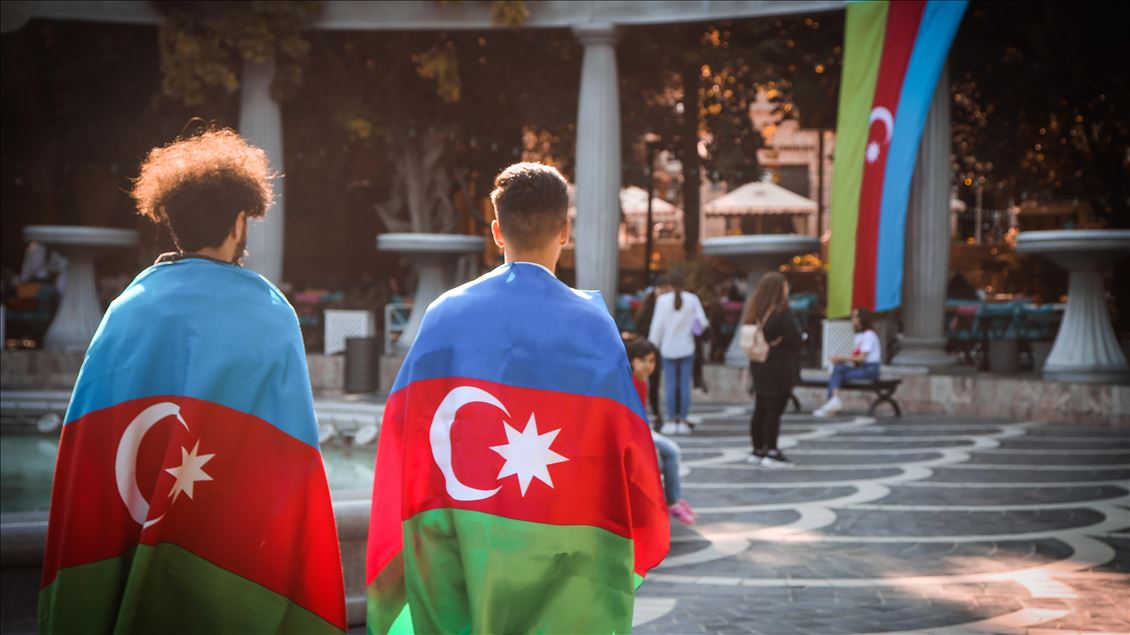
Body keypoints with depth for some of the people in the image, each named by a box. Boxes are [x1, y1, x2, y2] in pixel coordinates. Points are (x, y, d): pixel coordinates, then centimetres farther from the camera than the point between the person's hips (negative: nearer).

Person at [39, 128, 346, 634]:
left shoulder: (128, 309, 0)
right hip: (232, 548, -2)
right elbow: (287, 458, -9)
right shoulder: (268, 315, -6)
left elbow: (86, 448, -1)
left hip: (124, 546, 3)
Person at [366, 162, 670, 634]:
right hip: (556, 544, -2)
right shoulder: (590, 323, -8)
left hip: (454, 539, 3)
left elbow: (404, 432, 2)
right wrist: (642, 540, 11)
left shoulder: (445, 314, -1)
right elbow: (626, 444, -5)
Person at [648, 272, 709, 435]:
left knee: (670, 384, 3)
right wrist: (700, 326, 19)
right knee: (685, 383, 4)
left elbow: (657, 325, -4)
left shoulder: (662, 300, -6)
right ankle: (683, 420, 3)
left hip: (668, 348, -1)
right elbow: (702, 321, -4)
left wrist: (653, 344, 4)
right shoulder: (692, 299, -2)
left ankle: (671, 420, 3)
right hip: (686, 347, 1)